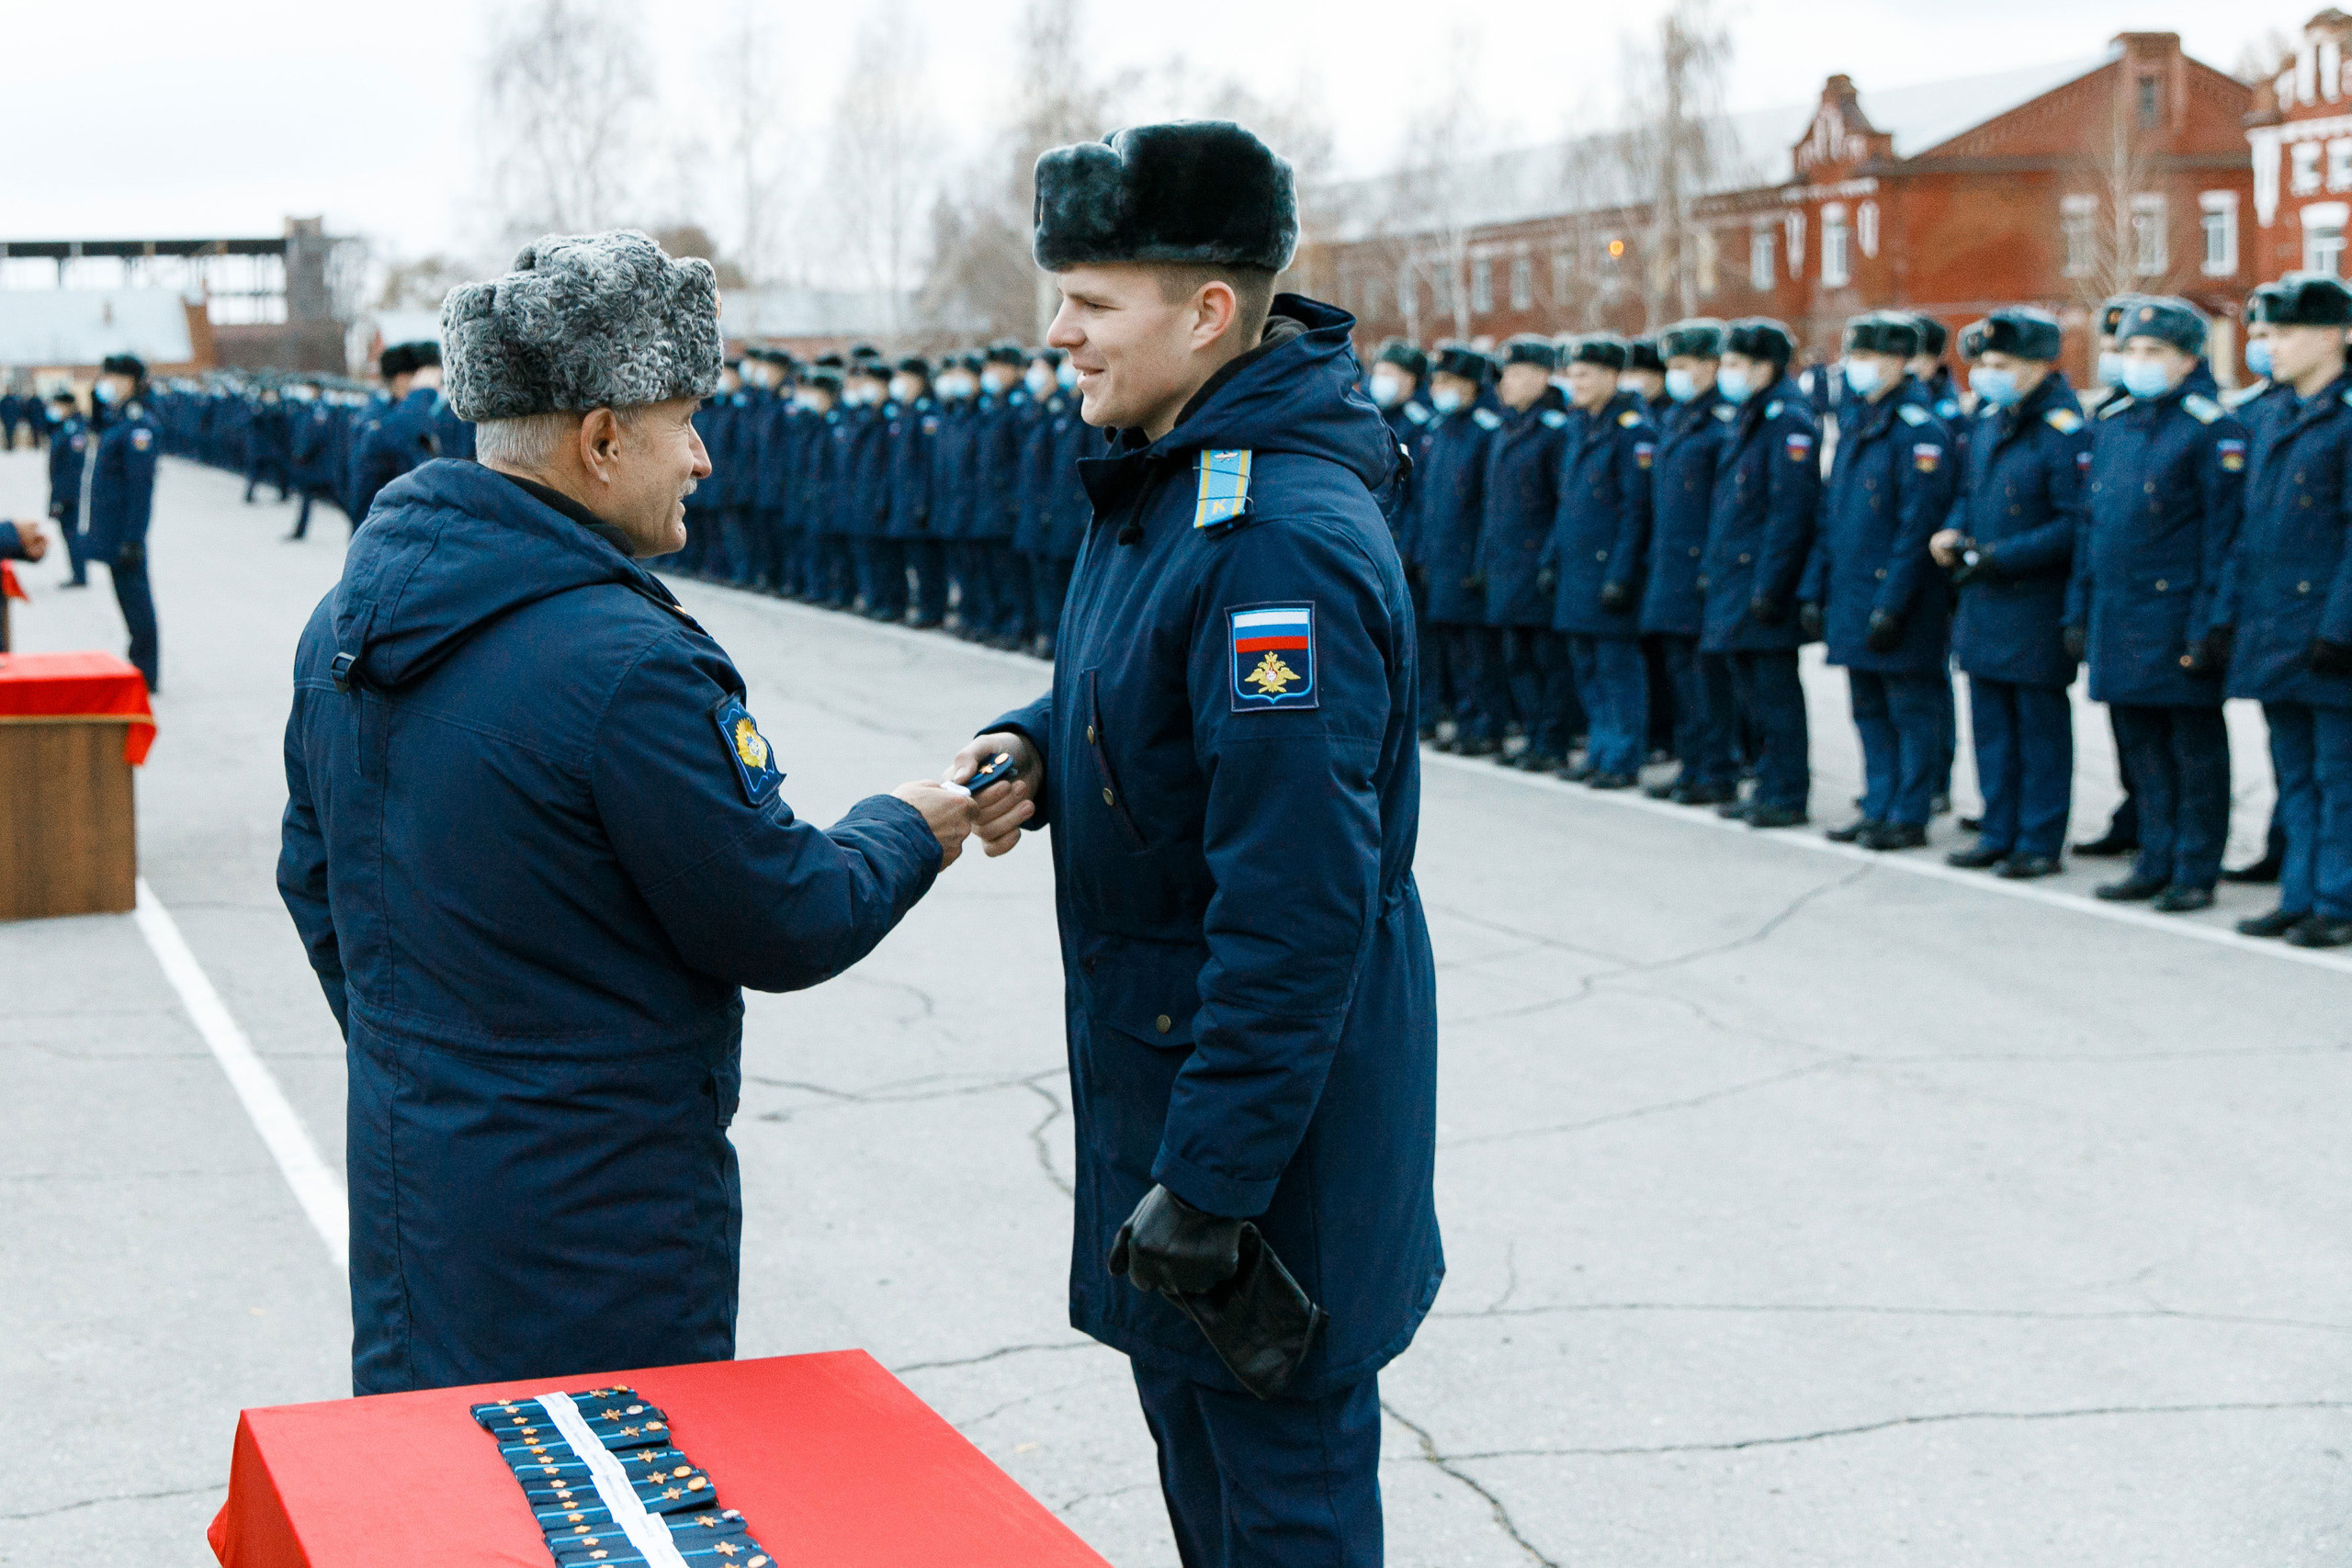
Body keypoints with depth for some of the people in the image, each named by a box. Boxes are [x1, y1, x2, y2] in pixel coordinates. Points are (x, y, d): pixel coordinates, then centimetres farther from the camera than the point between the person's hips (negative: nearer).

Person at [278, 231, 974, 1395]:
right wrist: (905, 834, 3)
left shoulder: (349, 614, 4)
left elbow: (313, 877, 15)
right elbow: (783, 928, -16)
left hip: (399, 1163, 9)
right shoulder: (625, 665, -24)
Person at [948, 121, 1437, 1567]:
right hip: (1156, 1043, 10)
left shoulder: (1281, 540, -27)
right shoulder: (1165, 478, 6)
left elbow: (1297, 906, -29)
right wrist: (1036, 745, -1)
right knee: (1188, 1409, 23)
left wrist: (1210, 1179, -26)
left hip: (1271, 1079, -10)